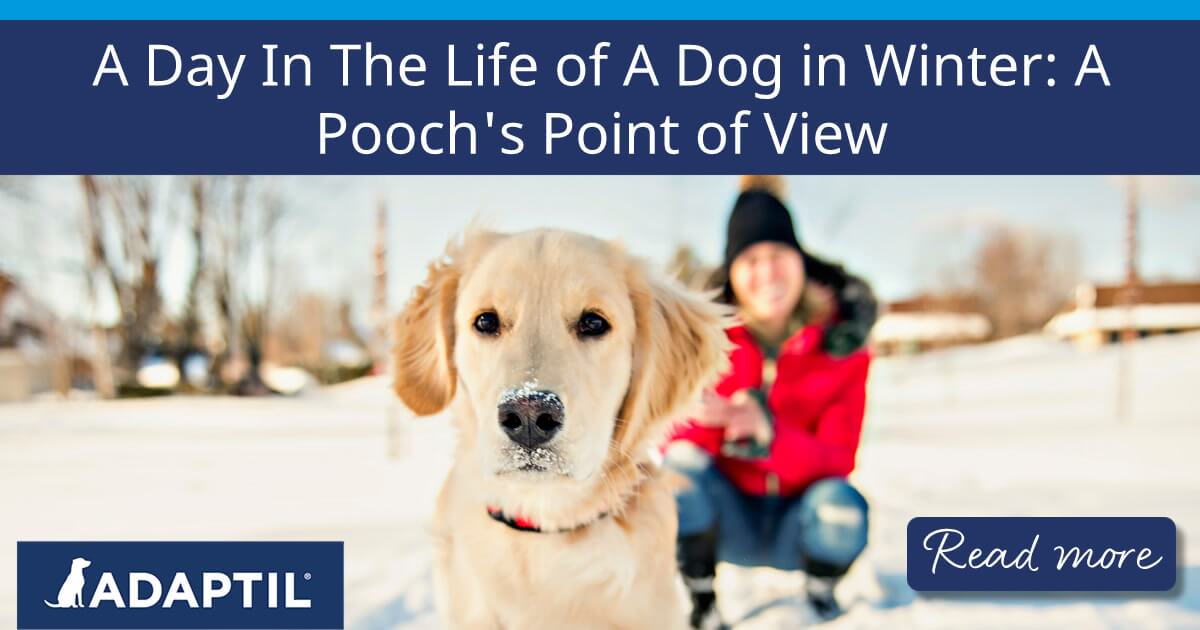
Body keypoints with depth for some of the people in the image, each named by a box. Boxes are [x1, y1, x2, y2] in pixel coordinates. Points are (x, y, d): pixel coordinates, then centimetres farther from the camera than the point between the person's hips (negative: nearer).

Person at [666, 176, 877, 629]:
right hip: (729, 517, 0)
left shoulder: (841, 342, -12)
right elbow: (673, 439, -15)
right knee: (682, 465, -29)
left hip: (798, 521, 0)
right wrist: (711, 420, -39)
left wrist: (769, 435, -37)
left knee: (841, 506, -32)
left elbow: (839, 460, -18)